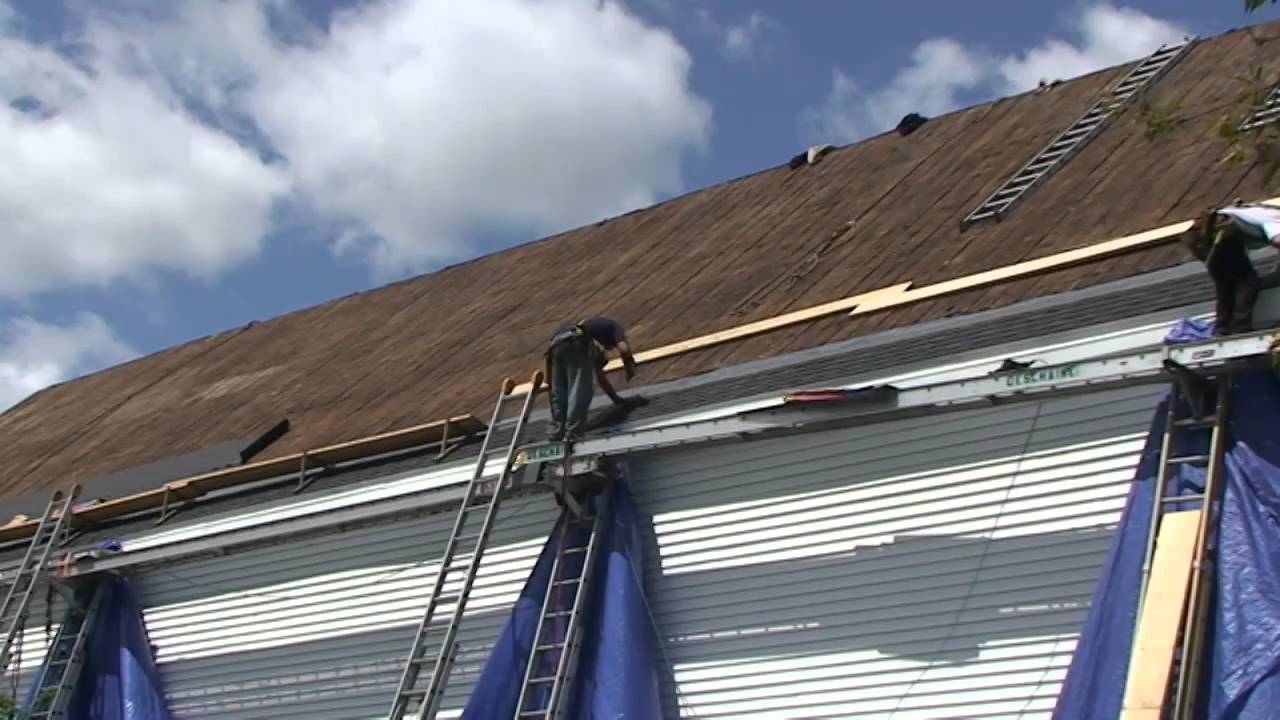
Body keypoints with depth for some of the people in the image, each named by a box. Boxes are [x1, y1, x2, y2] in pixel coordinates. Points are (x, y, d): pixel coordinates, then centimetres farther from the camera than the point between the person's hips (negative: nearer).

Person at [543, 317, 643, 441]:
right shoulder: (615, 326, 28)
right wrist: (630, 368, 22)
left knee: (558, 393, 15)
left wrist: (617, 398, 55)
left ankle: (556, 434, 11)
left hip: (557, 341, 7)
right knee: (579, 392, -7)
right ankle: (572, 436, -14)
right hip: (577, 343, -7)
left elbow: (599, 374, 48)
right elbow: (624, 349, 3)